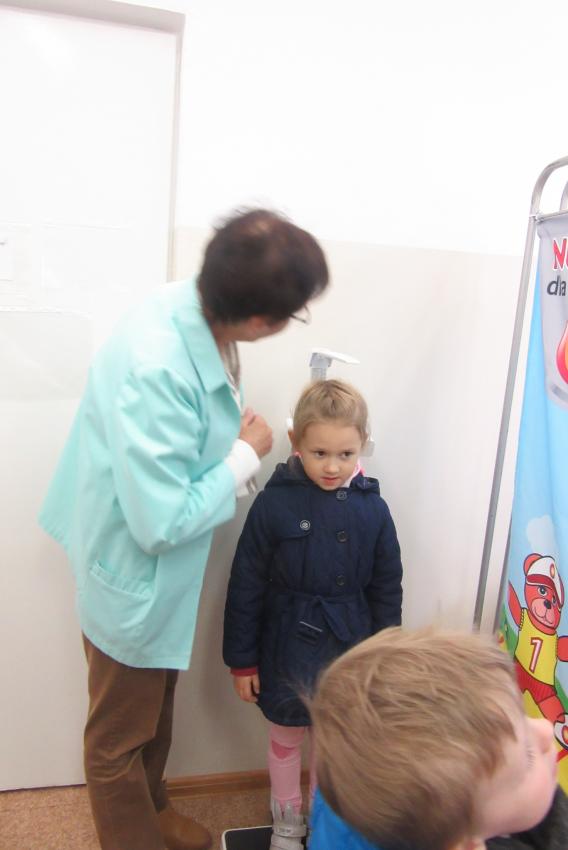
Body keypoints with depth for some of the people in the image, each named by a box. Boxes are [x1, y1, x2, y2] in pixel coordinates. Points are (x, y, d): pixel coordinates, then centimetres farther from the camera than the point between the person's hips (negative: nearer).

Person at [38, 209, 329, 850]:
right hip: (134, 576, -8)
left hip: (160, 567, 9)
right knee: (120, 736, 20)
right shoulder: (157, 370, -37)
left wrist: (231, 433, -6)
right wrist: (246, 455, -21)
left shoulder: (190, 306, -12)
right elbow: (164, 521, -32)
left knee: (155, 711, 31)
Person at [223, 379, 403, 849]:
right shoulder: (274, 502, -17)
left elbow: (387, 591, 1)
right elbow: (245, 587, -10)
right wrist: (242, 660, -5)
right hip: (287, 648, -2)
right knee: (286, 736, 19)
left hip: (347, 651, 2)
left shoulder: (372, 508, -9)